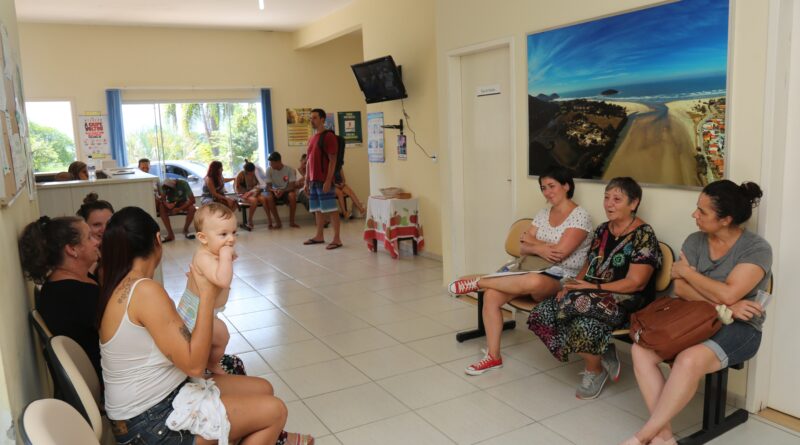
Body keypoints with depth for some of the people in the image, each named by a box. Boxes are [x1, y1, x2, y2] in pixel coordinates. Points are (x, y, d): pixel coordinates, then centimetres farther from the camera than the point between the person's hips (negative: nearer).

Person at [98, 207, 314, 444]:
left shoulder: (121, 287, 4)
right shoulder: (145, 290, -24)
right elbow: (194, 365, -24)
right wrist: (207, 294, -20)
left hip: (158, 401, 9)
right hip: (151, 423, -9)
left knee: (262, 389, 15)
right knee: (274, 410, -6)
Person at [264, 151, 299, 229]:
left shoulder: (289, 169, -14)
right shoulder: (269, 170, -9)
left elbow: (292, 186, -16)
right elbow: (268, 186, -7)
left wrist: (283, 191, -34)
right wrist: (274, 190, -30)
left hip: (286, 191, -2)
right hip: (274, 191, 2)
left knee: (292, 195, -35)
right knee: (268, 197, -32)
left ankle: (291, 221, -18)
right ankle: (278, 222, -19)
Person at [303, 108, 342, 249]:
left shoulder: (329, 136, -8)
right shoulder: (311, 139, 17)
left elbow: (332, 161, -13)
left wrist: (328, 180, -19)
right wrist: (307, 182, 16)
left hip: (324, 180, -8)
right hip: (313, 181, 8)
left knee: (331, 209, -6)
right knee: (317, 209, 12)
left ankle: (337, 239, -4)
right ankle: (319, 236, 21)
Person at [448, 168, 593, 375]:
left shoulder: (580, 216, -7)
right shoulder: (543, 214, 14)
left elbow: (560, 252, -18)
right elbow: (523, 248, 8)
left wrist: (532, 241, -3)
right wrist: (539, 248, -15)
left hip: (563, 279, -6)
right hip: (536, 271, 7)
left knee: (533, 282, -42)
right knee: (491, 295, -18)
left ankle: (476, 282, -20)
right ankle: (493, 356, -7)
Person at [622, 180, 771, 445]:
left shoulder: (757, 249, -10)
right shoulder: (695, 241, 5)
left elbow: (728, 294, -22)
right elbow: (680, 288, -4)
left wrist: (687, 271, -9)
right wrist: (723, 305, -18)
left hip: (738, 328, -5)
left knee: (689, 361, -35)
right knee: (641, 350, -21)